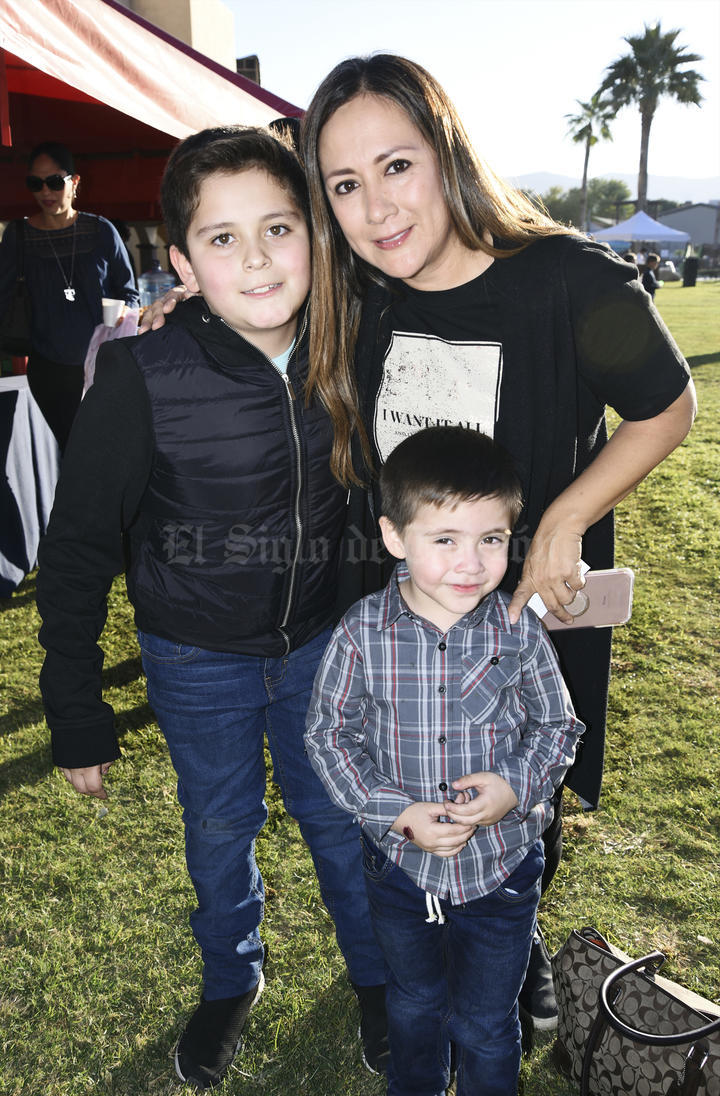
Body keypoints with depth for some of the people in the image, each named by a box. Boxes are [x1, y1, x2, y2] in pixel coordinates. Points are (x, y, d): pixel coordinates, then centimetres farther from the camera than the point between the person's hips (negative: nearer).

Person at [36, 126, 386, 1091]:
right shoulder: (144, 376, -22)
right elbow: (80, 546, -14)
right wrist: (77, 713, -10)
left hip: (320, 645, 2)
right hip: (197, 660, -1)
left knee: (338, 816, 18)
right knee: (220, 826, 19)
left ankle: (378, 975, 46)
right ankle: (232, 980, 49)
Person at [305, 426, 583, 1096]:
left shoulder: (520, 633, -17)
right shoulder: (362, 634, -19)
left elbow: (557, 727, -4)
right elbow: (329, 734, -10)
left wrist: (517, 786, -23)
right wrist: (397, 812, -20)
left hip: (501, 869, -1)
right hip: (399, 863, 1)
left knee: (486, 1028, 21)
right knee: (413, 1002, 30)